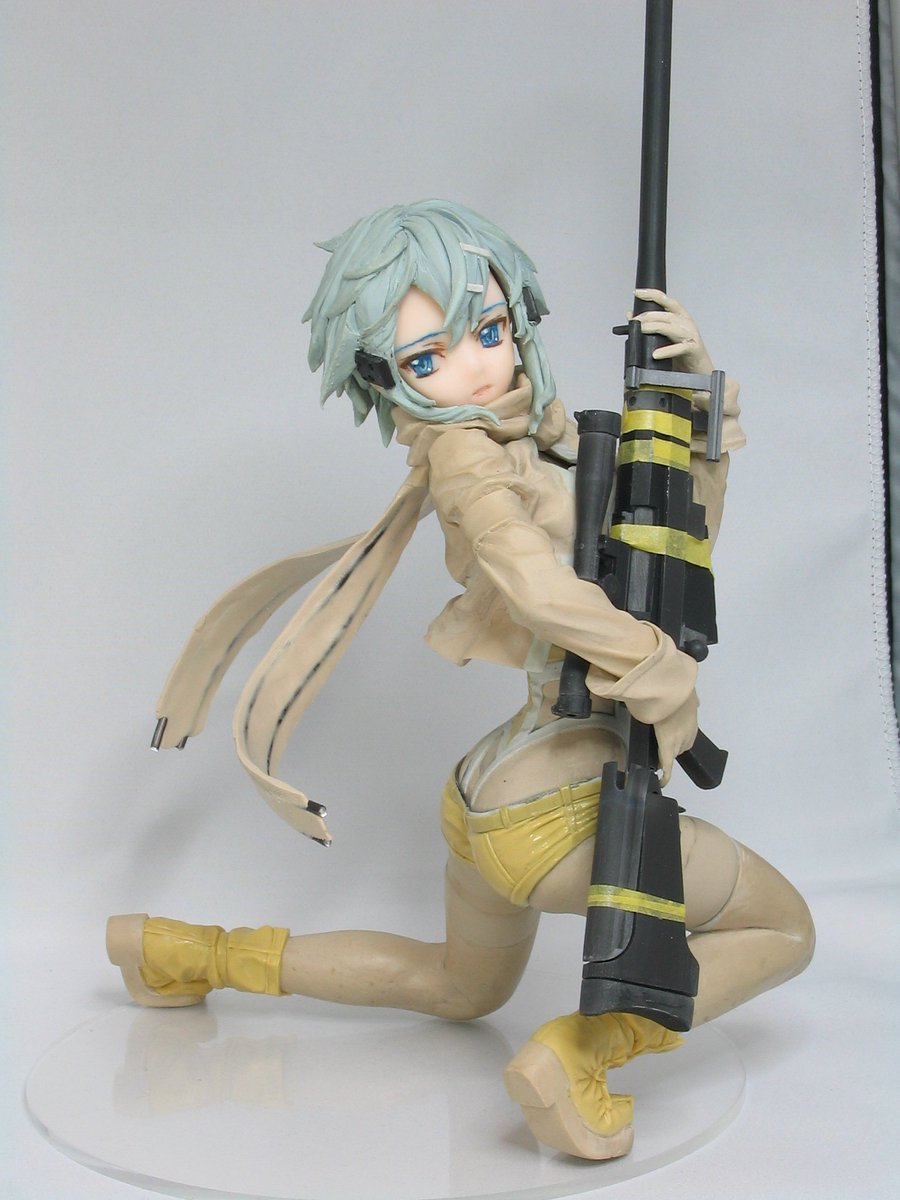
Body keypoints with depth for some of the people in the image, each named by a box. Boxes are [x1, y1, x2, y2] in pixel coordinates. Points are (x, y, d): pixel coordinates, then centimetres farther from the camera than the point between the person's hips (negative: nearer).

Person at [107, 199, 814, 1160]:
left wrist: (694, 390, 2)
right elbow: (535, 583, -34)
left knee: (460, 989, 34)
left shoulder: (539, 438, 9)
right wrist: (661, 671, -24)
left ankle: (193, 953, 34)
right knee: (783, 928, 11)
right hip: (563, 806, -9)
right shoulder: (466, 453, -15)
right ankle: (588, 1048, -9)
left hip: (486, 803, 9)